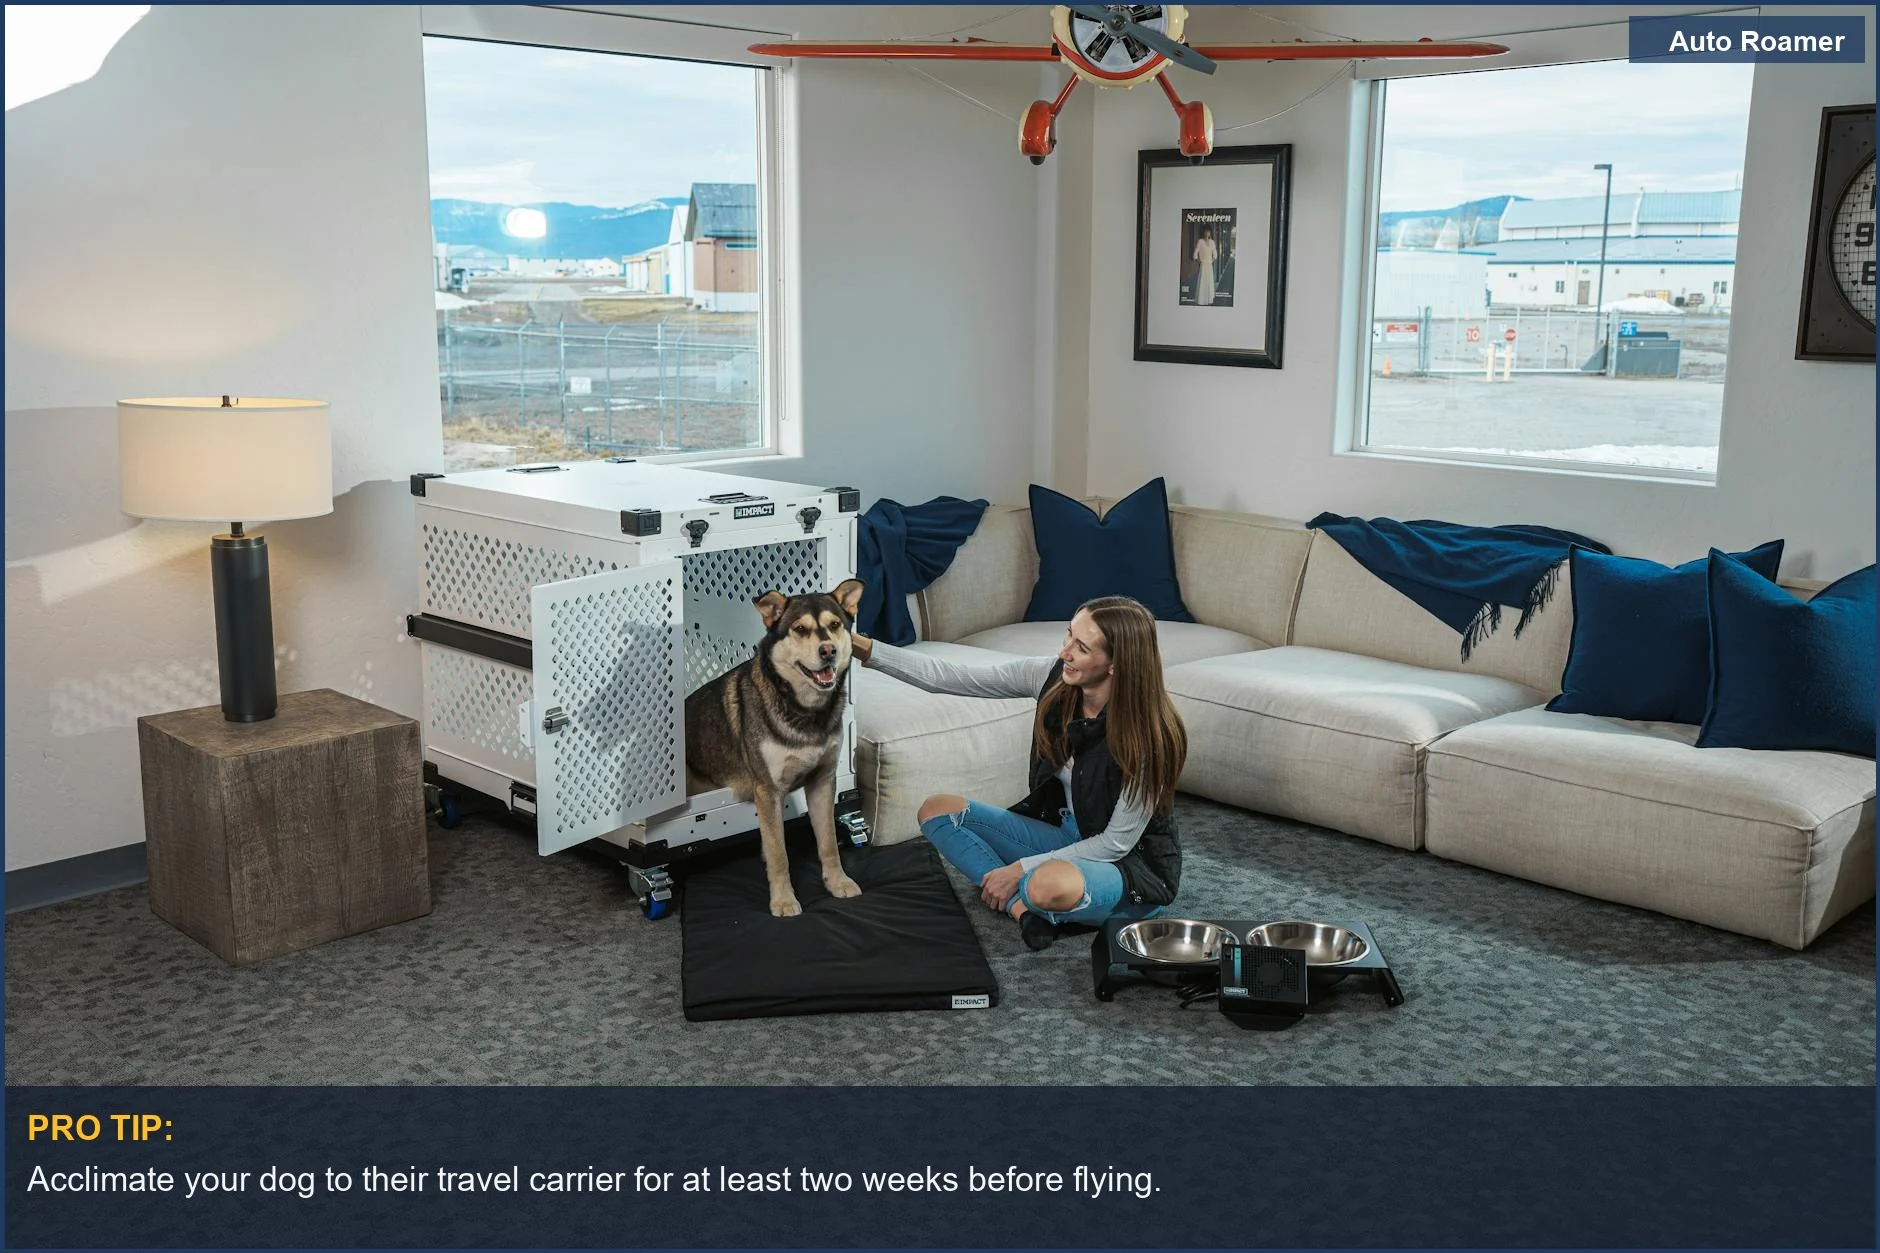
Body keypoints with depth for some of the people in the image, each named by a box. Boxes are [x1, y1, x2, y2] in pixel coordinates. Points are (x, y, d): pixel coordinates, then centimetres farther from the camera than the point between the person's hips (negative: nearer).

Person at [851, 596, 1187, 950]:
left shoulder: (1146, 735, -27)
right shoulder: (1053, 676, -13)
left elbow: (1117, 842, -20)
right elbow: (945, 677, -12)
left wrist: (1021, 868, -19)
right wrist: (865, 648, -22)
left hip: (1133, 863, -7)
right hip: (1065, 835, 7)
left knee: (1051, 886, -40)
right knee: (938, 811, -3)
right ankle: (1022, 908, -16)